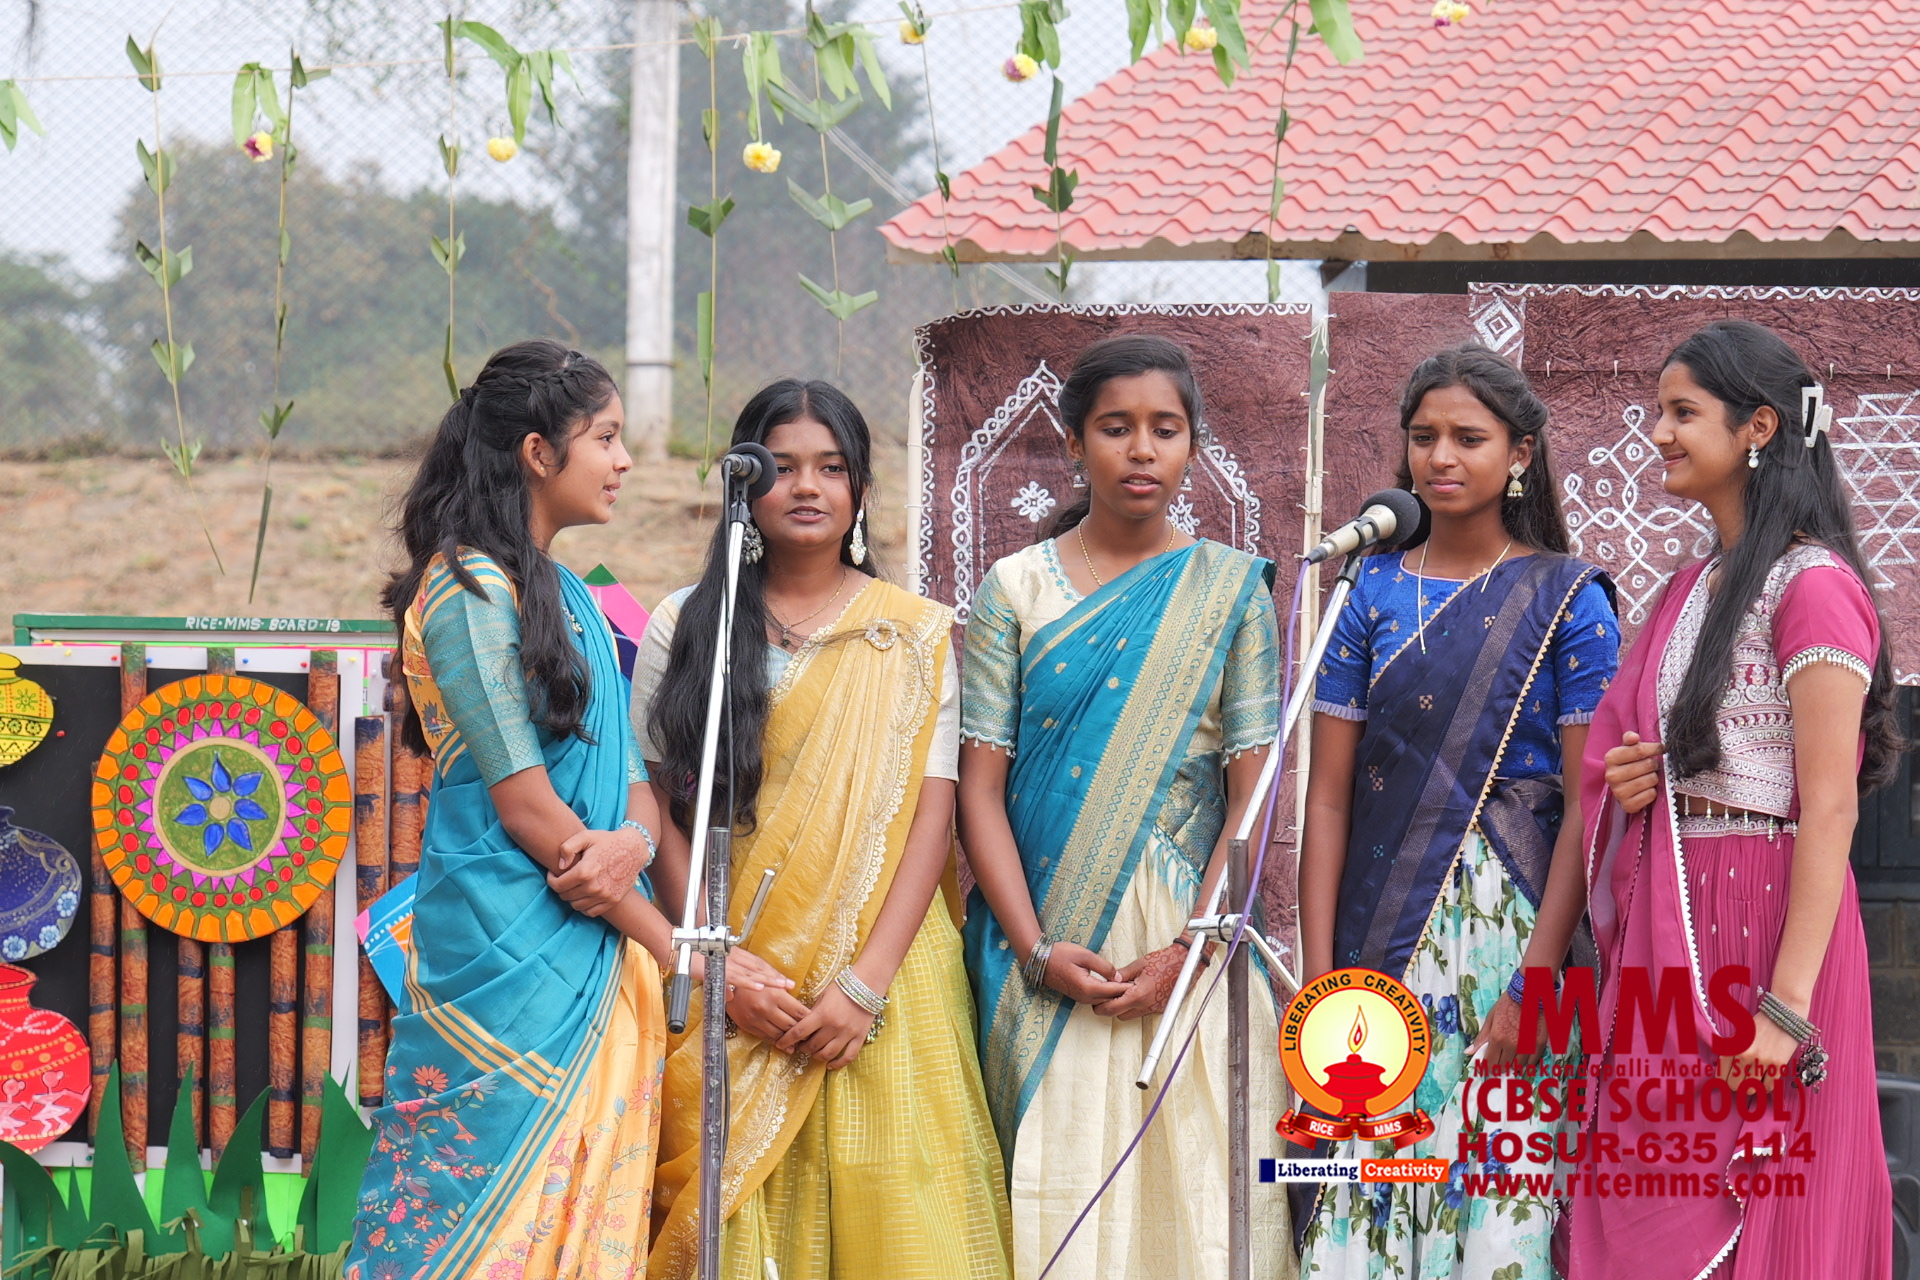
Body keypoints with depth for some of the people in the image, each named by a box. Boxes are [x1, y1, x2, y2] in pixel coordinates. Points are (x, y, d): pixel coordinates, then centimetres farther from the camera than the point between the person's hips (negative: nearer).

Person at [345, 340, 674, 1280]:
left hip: (593, 949, 8)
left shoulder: (566, 594, 17)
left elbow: (628, 771, 14)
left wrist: (631, 840, -11)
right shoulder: (471, 587, -9)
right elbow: (523, 804, -14)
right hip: (510, 950, -8)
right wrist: (673, 945, -11)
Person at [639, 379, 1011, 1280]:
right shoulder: (685, 629, 8)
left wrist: (865, 984, -12)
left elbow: (930, 819, -1)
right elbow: (656, 811, 3)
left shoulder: (916, 637, 6)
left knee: (883, 1206, -5)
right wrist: (722, 963, -10)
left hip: (881, 977, 0)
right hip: (730, 986, 1)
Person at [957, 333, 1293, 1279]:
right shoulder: (1015, 590, 5)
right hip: (1045, 949, 0)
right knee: (1054, 1198, -1)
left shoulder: (1228, 586, 5)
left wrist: (1190, 949, -12)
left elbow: (1253, 786, 0)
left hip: (1190, 935, 0)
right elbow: (980, 787, 1)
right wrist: (1038, 951, -11)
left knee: (1195, 1196, -3)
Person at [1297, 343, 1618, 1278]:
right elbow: (1329, 798, 4)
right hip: (1380, 928, 2)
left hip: (1511, 926, -2)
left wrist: (1534, 983, -15)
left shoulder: (1566, 600, 0)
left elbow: (1586, 807, -6)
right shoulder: (1373, 595, 8)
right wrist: (1317, 980, -4)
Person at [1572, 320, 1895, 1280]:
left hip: (1760, 918, -8)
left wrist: (1788, 1004, -22)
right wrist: (1623, 780, 2)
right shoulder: (1692, 589, 15)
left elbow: (1830, 808, -17)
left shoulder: (1811, 587, -11)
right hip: (1662, 926, 8)